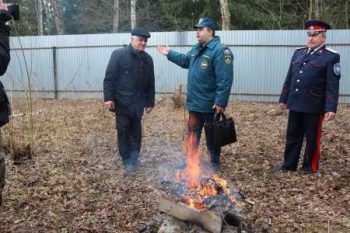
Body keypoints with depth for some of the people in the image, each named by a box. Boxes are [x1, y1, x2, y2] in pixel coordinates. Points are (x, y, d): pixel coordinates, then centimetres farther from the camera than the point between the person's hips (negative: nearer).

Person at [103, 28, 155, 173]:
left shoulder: (147, 59, 8)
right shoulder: (118, 55, -6)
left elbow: (150, 83, 11)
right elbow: (109, 78, -8)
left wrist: (150, 102, 11)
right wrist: (109, 98, -14)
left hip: (138, 102, 4)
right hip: (121, 101, -4)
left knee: (136, 131, 9)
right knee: (123, 130, 1)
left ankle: (134, 158, 23)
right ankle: (127, 160, 12)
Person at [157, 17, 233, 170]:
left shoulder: (220, 50, -19)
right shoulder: (197, 48, 11)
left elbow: (224, 80, -24)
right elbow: (185, 61, 30)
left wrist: (220, 102, -27)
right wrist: (169, 54, 23)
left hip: (210, 104, -8)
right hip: (195, 102, 8)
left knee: (212, 136, 9)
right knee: (193, 134, 18)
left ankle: (214, 163, 26)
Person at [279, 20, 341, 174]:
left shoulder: (331, 56, -6)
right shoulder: (298, 53, 10)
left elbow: (333, 86, -11)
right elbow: (289, 78, 13)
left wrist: (331, 108, -17)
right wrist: (283, 99, 13)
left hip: (314, 107, -5)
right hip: (295, 104, 5)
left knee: (312, 139, 9)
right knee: (292, 137, 14)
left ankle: (310, 168, 24)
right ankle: (288, 165, 27)